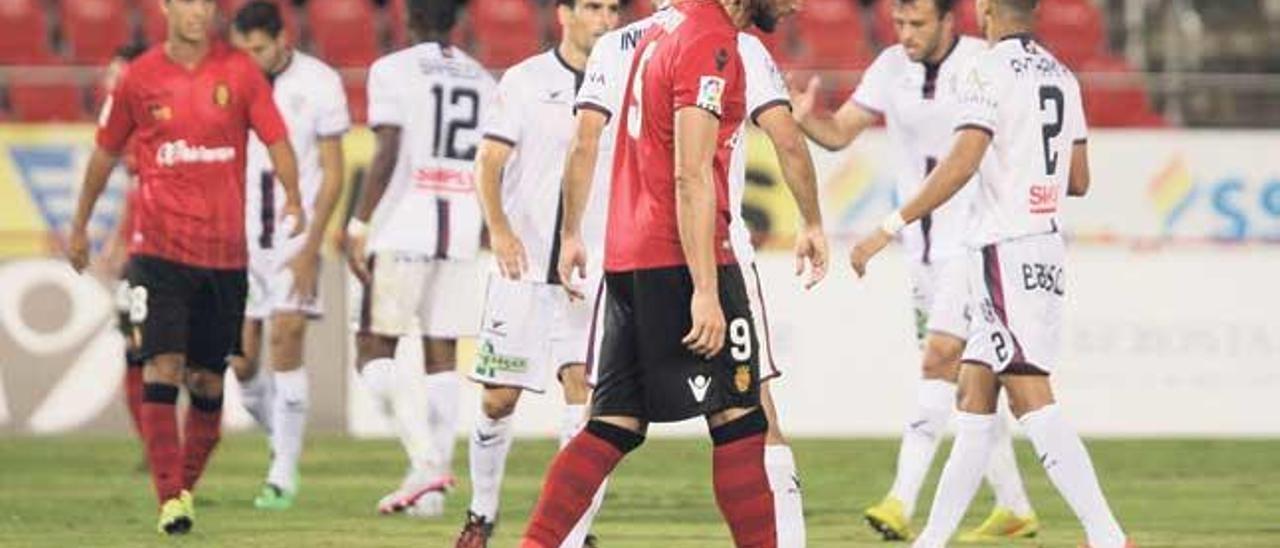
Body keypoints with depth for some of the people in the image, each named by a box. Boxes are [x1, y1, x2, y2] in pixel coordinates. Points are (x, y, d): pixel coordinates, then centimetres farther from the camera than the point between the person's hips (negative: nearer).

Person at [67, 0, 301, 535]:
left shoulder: (240, 72, 2)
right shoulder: (139, 78, 2)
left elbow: (276, 141, 2)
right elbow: (105, 153, 14)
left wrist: (293, 198, -15)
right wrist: (79, 225, 20)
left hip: (225, 250, 1)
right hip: (158, 246, -1)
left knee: (207, 379, 7)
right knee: (163, 366, -14)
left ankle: (187, 485, 26)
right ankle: (169, 497, -15)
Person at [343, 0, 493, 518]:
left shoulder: (393, 71, -3)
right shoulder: (482, 81, 13)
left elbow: (388, 155, -12)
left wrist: (358, 226, -9)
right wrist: (485, 232, 24)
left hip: (402, 232, -5)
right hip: (461, 235, 5)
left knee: (374, 354, 1)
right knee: (441, 358, 7)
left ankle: (426, 460, -17)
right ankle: (431, 487, 3)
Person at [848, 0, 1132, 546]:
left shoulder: (988, 71, -10)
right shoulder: (1062, 77, 13)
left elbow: (962, 164, -21)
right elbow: (1079, 181, 17)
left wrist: (889, 229, -19)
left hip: (1006, 252, -8)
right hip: (1048, 250, 8)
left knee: (1030, 395, -12)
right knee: (974, 394, 13)